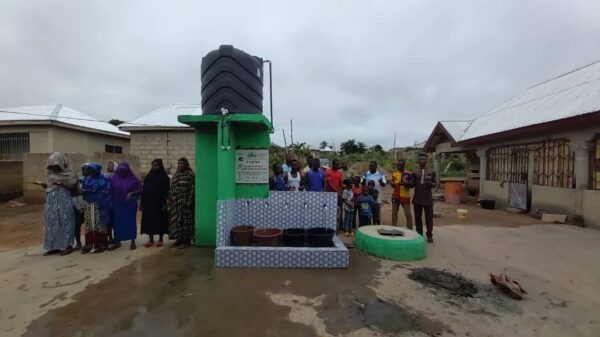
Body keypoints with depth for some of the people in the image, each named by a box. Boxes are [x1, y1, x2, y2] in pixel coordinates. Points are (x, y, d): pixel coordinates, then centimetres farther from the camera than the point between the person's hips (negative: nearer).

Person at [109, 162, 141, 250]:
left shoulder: (133, 179, -3)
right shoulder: (114, 179, 3)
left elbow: (139, 189, 0)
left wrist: (131, 193, -17)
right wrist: (112, 201, -5)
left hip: (130, 204, -2)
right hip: (117, 204, 2)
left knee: (131, 222, 3)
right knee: (117, 223, 7)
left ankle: (133, 241, 13)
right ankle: (117, 242, 20)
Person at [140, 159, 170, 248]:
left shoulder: (165, 178, -4)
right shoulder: (148, 177, 8)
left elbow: (167, 192, -7)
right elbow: (143, 191, 9)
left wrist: (164, 204, -13)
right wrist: (142, 203, 5)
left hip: (159, 203, -4)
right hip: (148, 203, 4)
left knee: (160, 221, 2)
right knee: (149, 221, 5)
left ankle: (160, 240, 13)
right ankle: (151, 240, 16)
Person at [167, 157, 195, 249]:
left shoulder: (190, 174, -7)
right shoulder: (176, 174, 14)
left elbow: (192, 189, -12)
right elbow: (172, 188, 16)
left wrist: (189, 201, -18)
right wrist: (169, 199, 10)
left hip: (184, 202, -7)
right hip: (175, 202, 7)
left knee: (185, 220, -2)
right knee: (176, 220, 8)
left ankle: (187, 241, 6)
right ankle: (179, 239, 18)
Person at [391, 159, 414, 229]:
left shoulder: (408, 174, -5)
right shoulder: (394, 173, 9)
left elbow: (412, 185, -5)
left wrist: (405, 183, -21)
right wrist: (393, 184, -4)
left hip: (405, 196, -4)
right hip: (395, 196, 4)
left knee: (408, 213, 0)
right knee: (394, 213, 9)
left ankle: (410, 228, 9)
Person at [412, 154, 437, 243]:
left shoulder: (432, 172, 2)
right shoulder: (415, 172, 6)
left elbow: (435, 184, 0)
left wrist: (431, 183, -22)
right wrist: (413, 178, -13)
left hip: (428, 199, -2)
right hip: (417, 198, 2)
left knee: (429, 217, 3)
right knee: (418, 217, 7)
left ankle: (429, 235, 15)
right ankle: (419, 235, 18)